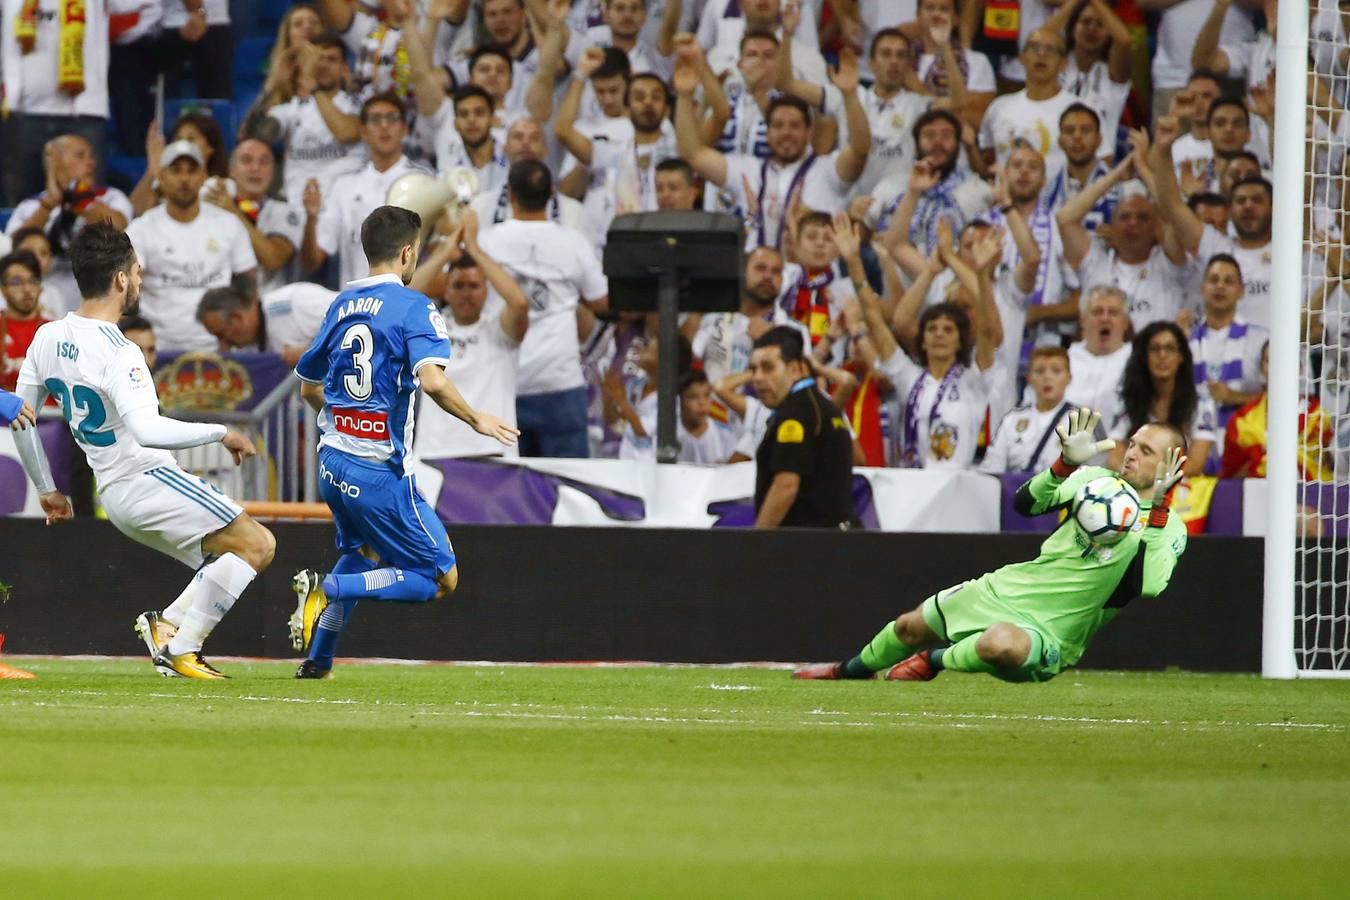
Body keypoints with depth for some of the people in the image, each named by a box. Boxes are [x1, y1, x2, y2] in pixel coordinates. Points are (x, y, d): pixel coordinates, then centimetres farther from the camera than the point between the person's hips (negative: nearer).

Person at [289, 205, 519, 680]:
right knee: (440, 579, 0)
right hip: (381, 473, -8)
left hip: (333, 460, 8)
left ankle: (317, 659, 25)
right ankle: (328, 588, -17)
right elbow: (432, 379, -26)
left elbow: (309, 387, 21)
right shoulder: (413, 307, -11)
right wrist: (476, 419, -12)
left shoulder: (342, 304, 11)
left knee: (361, 555, 32)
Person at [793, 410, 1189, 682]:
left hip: (1049, 634, -6)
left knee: (1000, 643, -39)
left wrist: (1155, 510, -31)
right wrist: (1067, 464, -23)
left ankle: (933, 661, -6)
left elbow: (1146, 587, -29)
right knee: (910, 626, 15)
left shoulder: (1168, 530, -11)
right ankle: (851, 669, 48)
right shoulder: (1098, 480, 2)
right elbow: (1025, 503, -7)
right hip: (1009, 589, 6)